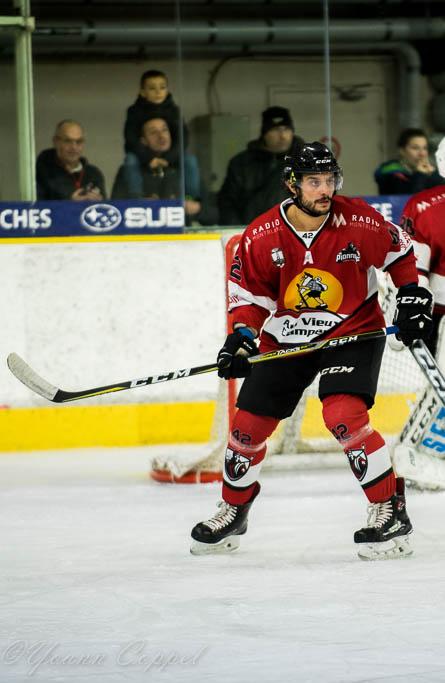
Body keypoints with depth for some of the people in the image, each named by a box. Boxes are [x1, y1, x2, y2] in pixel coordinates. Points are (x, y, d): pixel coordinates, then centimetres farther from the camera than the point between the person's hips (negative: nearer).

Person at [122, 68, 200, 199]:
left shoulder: (173, 110, -4)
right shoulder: (135, 111, -8)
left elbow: (182, 137, -11)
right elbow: (131, 139, -18)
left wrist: (168, 158, -26)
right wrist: (149, 158, -31)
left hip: (169, 153, 1)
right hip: (143, 154, -1)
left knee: (190, 160, -24)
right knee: (130, 160, -33)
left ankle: (191, 197, -20)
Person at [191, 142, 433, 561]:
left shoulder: (360, 222, -17)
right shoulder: (262, 237, -14)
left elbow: (399, 251, 3)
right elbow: (250, 292, -2)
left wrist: (412, 297, -2)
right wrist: (242, 335, -16)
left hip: (353, 331, -3)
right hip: (285, 337, 3)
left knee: (344, 415, -25)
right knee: (249, 424, 6)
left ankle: (390, 511, -14)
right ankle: (233, 512, 31)